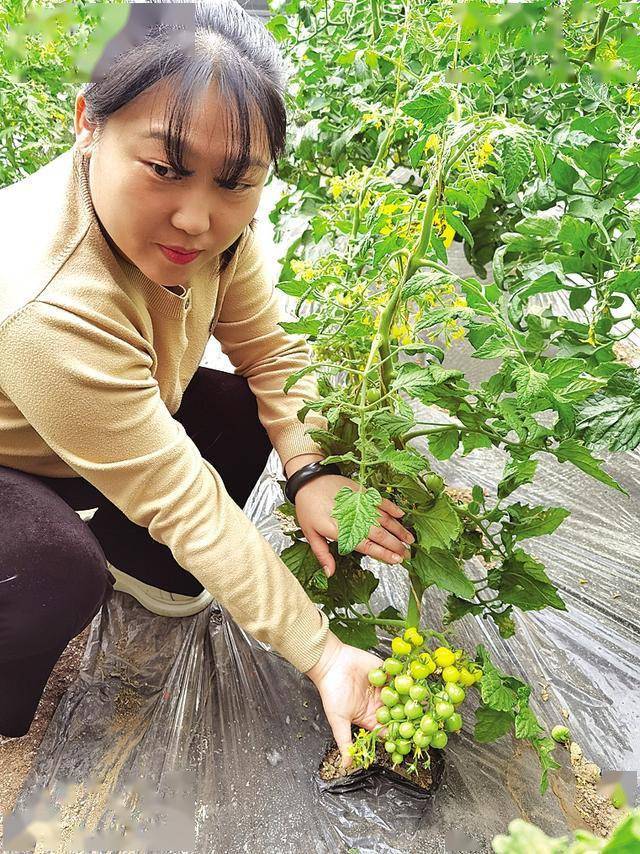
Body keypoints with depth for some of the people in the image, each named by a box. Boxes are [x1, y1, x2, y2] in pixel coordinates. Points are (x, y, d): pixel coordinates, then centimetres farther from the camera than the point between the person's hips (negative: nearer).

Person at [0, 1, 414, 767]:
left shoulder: (214, 221, -21)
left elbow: (269, 348, -9)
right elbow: (182, 503, -37)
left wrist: (310, 467, -27)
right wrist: (322, 655, -32)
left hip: (98, 421, 7)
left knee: (240, 414, -9)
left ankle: (131, 558, 16)